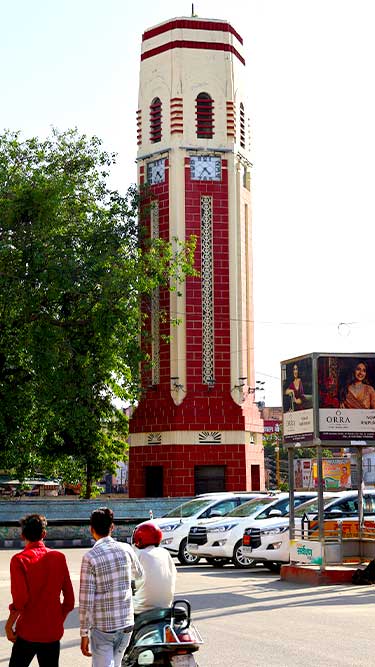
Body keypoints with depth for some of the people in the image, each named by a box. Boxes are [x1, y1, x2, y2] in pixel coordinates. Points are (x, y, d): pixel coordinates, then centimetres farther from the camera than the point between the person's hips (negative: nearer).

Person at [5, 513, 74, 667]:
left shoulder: (19, 560, -11)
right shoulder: (59, 557, 1)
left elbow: (20, 599, -17)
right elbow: (69, 598, 3)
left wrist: (9, 626, -5)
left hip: (28, 632, -3)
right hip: (53, 632, 3)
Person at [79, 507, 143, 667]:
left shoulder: (90, 558, -13)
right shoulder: (125, 549, -1)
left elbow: (86, 600, -13)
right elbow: (139, 573, 21)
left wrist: (84, 634, -7)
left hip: (102, 627, -4)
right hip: (126, 623, 4)